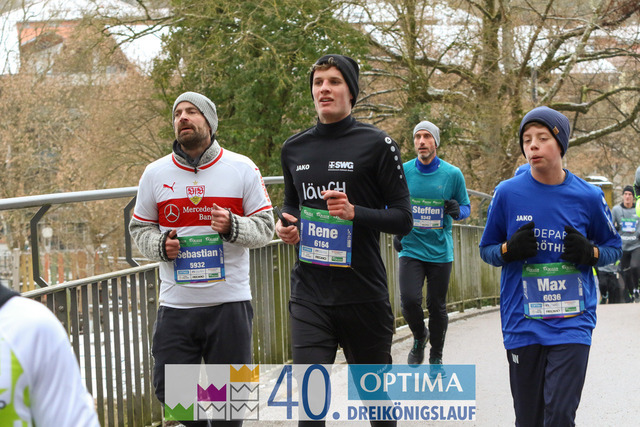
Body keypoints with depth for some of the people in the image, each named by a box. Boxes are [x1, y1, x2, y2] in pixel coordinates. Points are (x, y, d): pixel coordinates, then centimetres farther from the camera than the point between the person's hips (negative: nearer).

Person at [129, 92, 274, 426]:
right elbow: (139, 227, 14)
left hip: (230, 303, -1)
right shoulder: (155, 173, 7)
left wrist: (233, 227, -17)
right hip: (176, 306, 1)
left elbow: (265, 226, 3)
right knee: (169, 389, -2)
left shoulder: (242, 169, 2)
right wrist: (160, 245, -7)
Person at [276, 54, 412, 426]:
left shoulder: (377, 144, -4)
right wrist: (287, 224, 3)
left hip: (364, 293, -3)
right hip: (310, 294, 3)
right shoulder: (294, 149, 10)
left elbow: (403, 219, -5)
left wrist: (354, 213, -21)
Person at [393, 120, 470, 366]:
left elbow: (466, 207, 7)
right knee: (409, 300, -15)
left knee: (437, 307, 6)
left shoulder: (452, 174, -3)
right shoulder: (403, 172, 0)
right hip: (410, 249, 0)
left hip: (440, 251, 0)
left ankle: (436, 358, 25)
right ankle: (419, 337, 16)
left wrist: (457, 211, -16)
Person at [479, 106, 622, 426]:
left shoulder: (588, 197, 0)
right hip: (522, 325, 1)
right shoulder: (507, 193, 0)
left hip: (572, 324, -1)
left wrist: (589, 253, -9)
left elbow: (613, 247, 13)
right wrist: (510, 250, -11)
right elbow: (486, 249, 11)